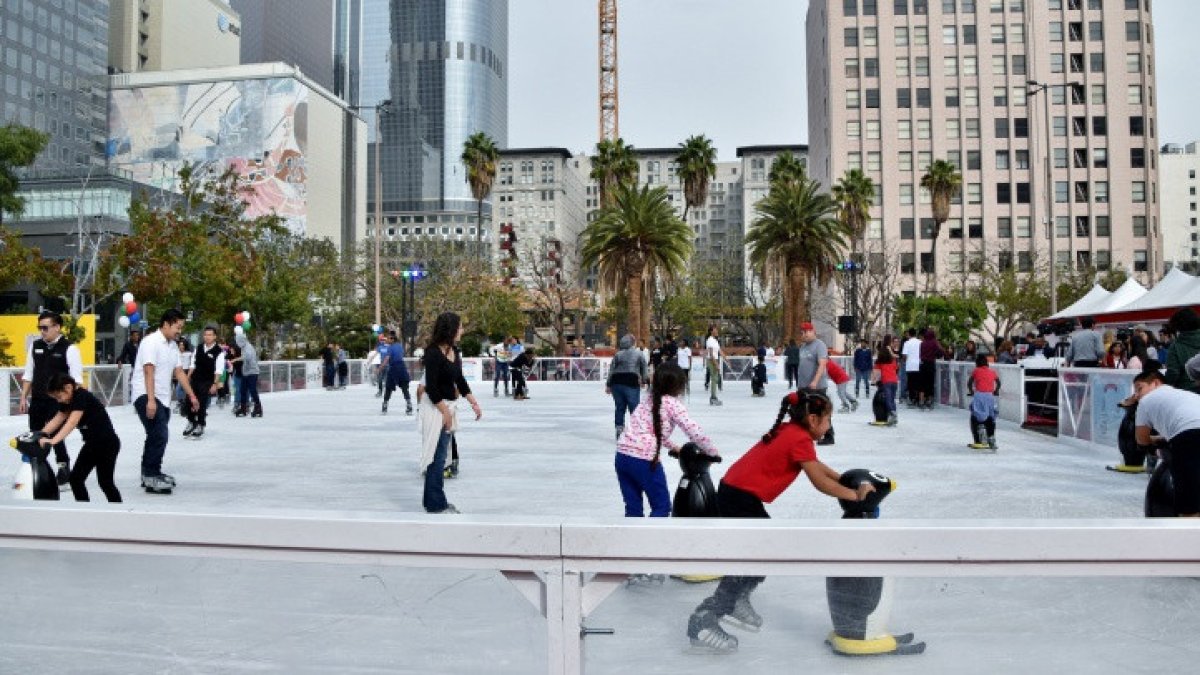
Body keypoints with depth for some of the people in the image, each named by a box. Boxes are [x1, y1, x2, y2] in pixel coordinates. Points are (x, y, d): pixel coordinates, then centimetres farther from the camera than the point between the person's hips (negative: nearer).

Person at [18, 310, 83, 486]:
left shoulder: (69, 349, -9)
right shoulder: (35, 346, 8)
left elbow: (76, 379, -10)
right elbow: (28, 374, 14)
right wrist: (23, 398, 10)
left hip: (58, 401, -5)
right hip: (37, 400, 5)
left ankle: (64, 470, 9)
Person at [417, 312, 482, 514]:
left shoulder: (454, 351, 6)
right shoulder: (434, 353, -19)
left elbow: (460, 380, 15)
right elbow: (431, 387, -19)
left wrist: (474, 403, 13)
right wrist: (445, 412, -15)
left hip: (448, 407, 9)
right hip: (435, 408, -9)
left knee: (440, 457, 15)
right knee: (437, 457, -2)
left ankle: (433, 499, 26)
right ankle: (436, 505, 7)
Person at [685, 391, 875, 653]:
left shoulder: (789, 431, 13)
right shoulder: (800, 440, -15)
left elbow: (818, 466, 17)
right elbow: (820, 482, -13)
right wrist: (855, 494, -3)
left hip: (735, 492, 10)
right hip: (741, 499, -10)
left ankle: (736, 601, 27)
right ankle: (703, 622, -7)